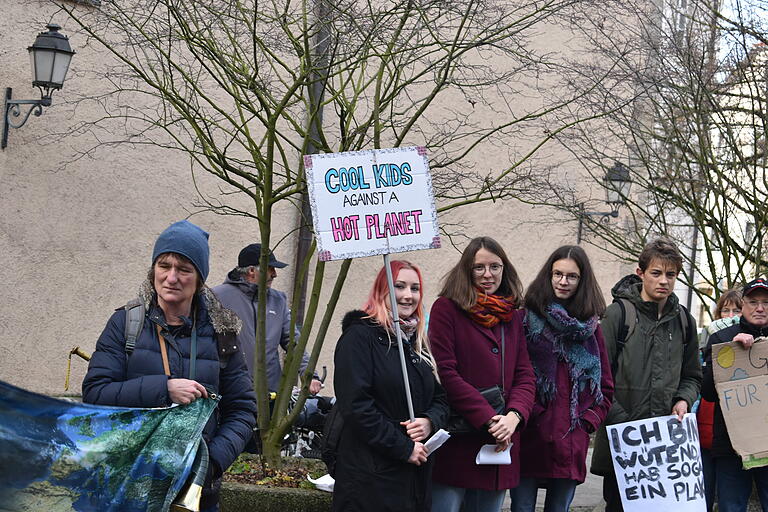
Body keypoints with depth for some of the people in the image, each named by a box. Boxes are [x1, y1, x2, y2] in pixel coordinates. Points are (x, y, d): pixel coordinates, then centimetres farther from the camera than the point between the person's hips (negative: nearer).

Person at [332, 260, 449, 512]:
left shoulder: (418, 343, 16)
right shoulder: (359, 336, -8)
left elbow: (441, 398, 17)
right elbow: (356, 405, -17)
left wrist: (429, 421, -6)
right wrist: (404, 448, -16)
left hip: (417, 473, 7)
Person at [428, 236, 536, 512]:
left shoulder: (513, 316, 15)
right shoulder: (446, 308, -2)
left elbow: (525, 376, 10)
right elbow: (446, 373, -11)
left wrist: (513, 416, -11)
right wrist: (488, 420, -16)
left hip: (500, 443, 5)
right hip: (455, 442, -5)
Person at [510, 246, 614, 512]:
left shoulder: (590, 328, 12)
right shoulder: (527, 319, 0)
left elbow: (605, 387, 14)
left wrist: (588, 421, 3)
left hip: (571, 447, 3)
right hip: (528, 440, -3)